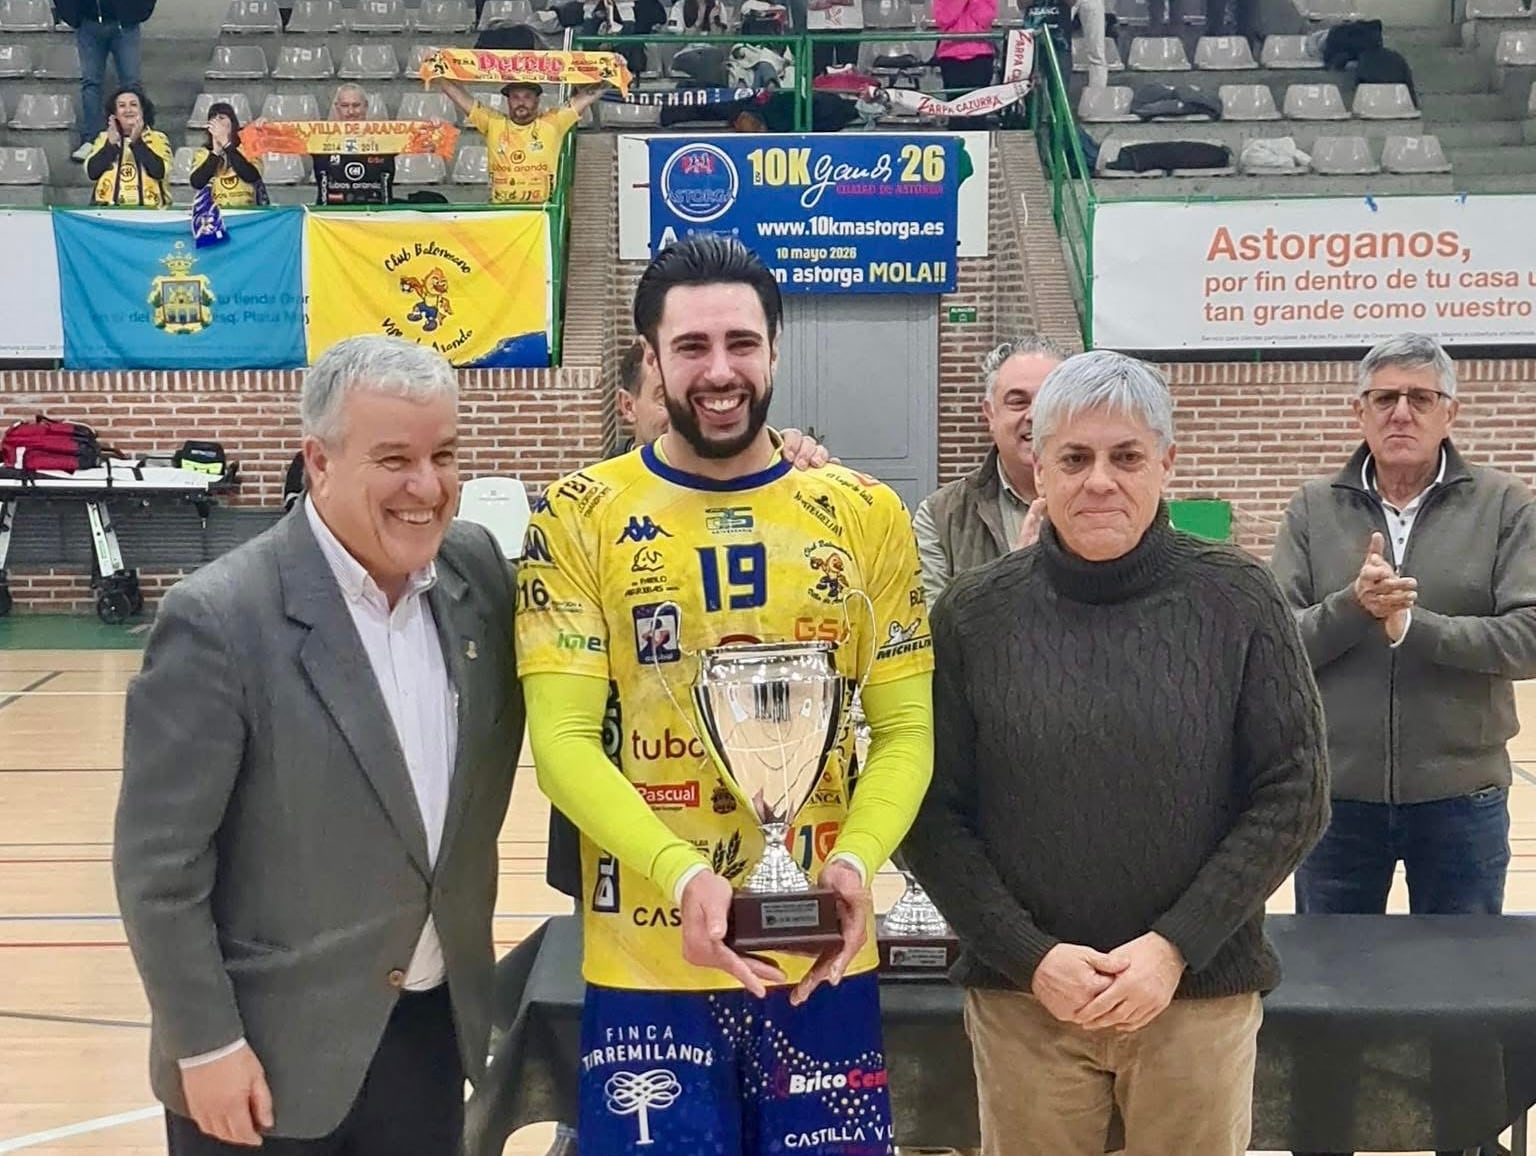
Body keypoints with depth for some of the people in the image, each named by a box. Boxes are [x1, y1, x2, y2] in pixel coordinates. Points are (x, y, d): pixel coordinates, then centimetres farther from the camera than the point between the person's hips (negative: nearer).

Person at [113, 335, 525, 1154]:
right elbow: (159, 863, -13)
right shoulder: (219, 619, -17)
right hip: (270, 1053, -5)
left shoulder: (479, 572, -2)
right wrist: (205, 1046, -12)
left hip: (434, 1030, 5)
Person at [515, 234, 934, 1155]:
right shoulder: (580, 518, -3)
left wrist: (856, 860, -16)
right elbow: (563, 741, -9)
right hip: (647, 966, -2)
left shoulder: (866, 517, 3)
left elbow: (907, 728, 3)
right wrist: (683, 875, -23)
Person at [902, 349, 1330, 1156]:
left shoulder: (1238, 602, -3)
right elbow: (933, 813, -1)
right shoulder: (974, 614, -2)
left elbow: (1294, 794, -2)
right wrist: (1030, 956, -10)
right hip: (1023, 999, 1)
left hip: (1200, 995, 0)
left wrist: (1176, 946, -10)